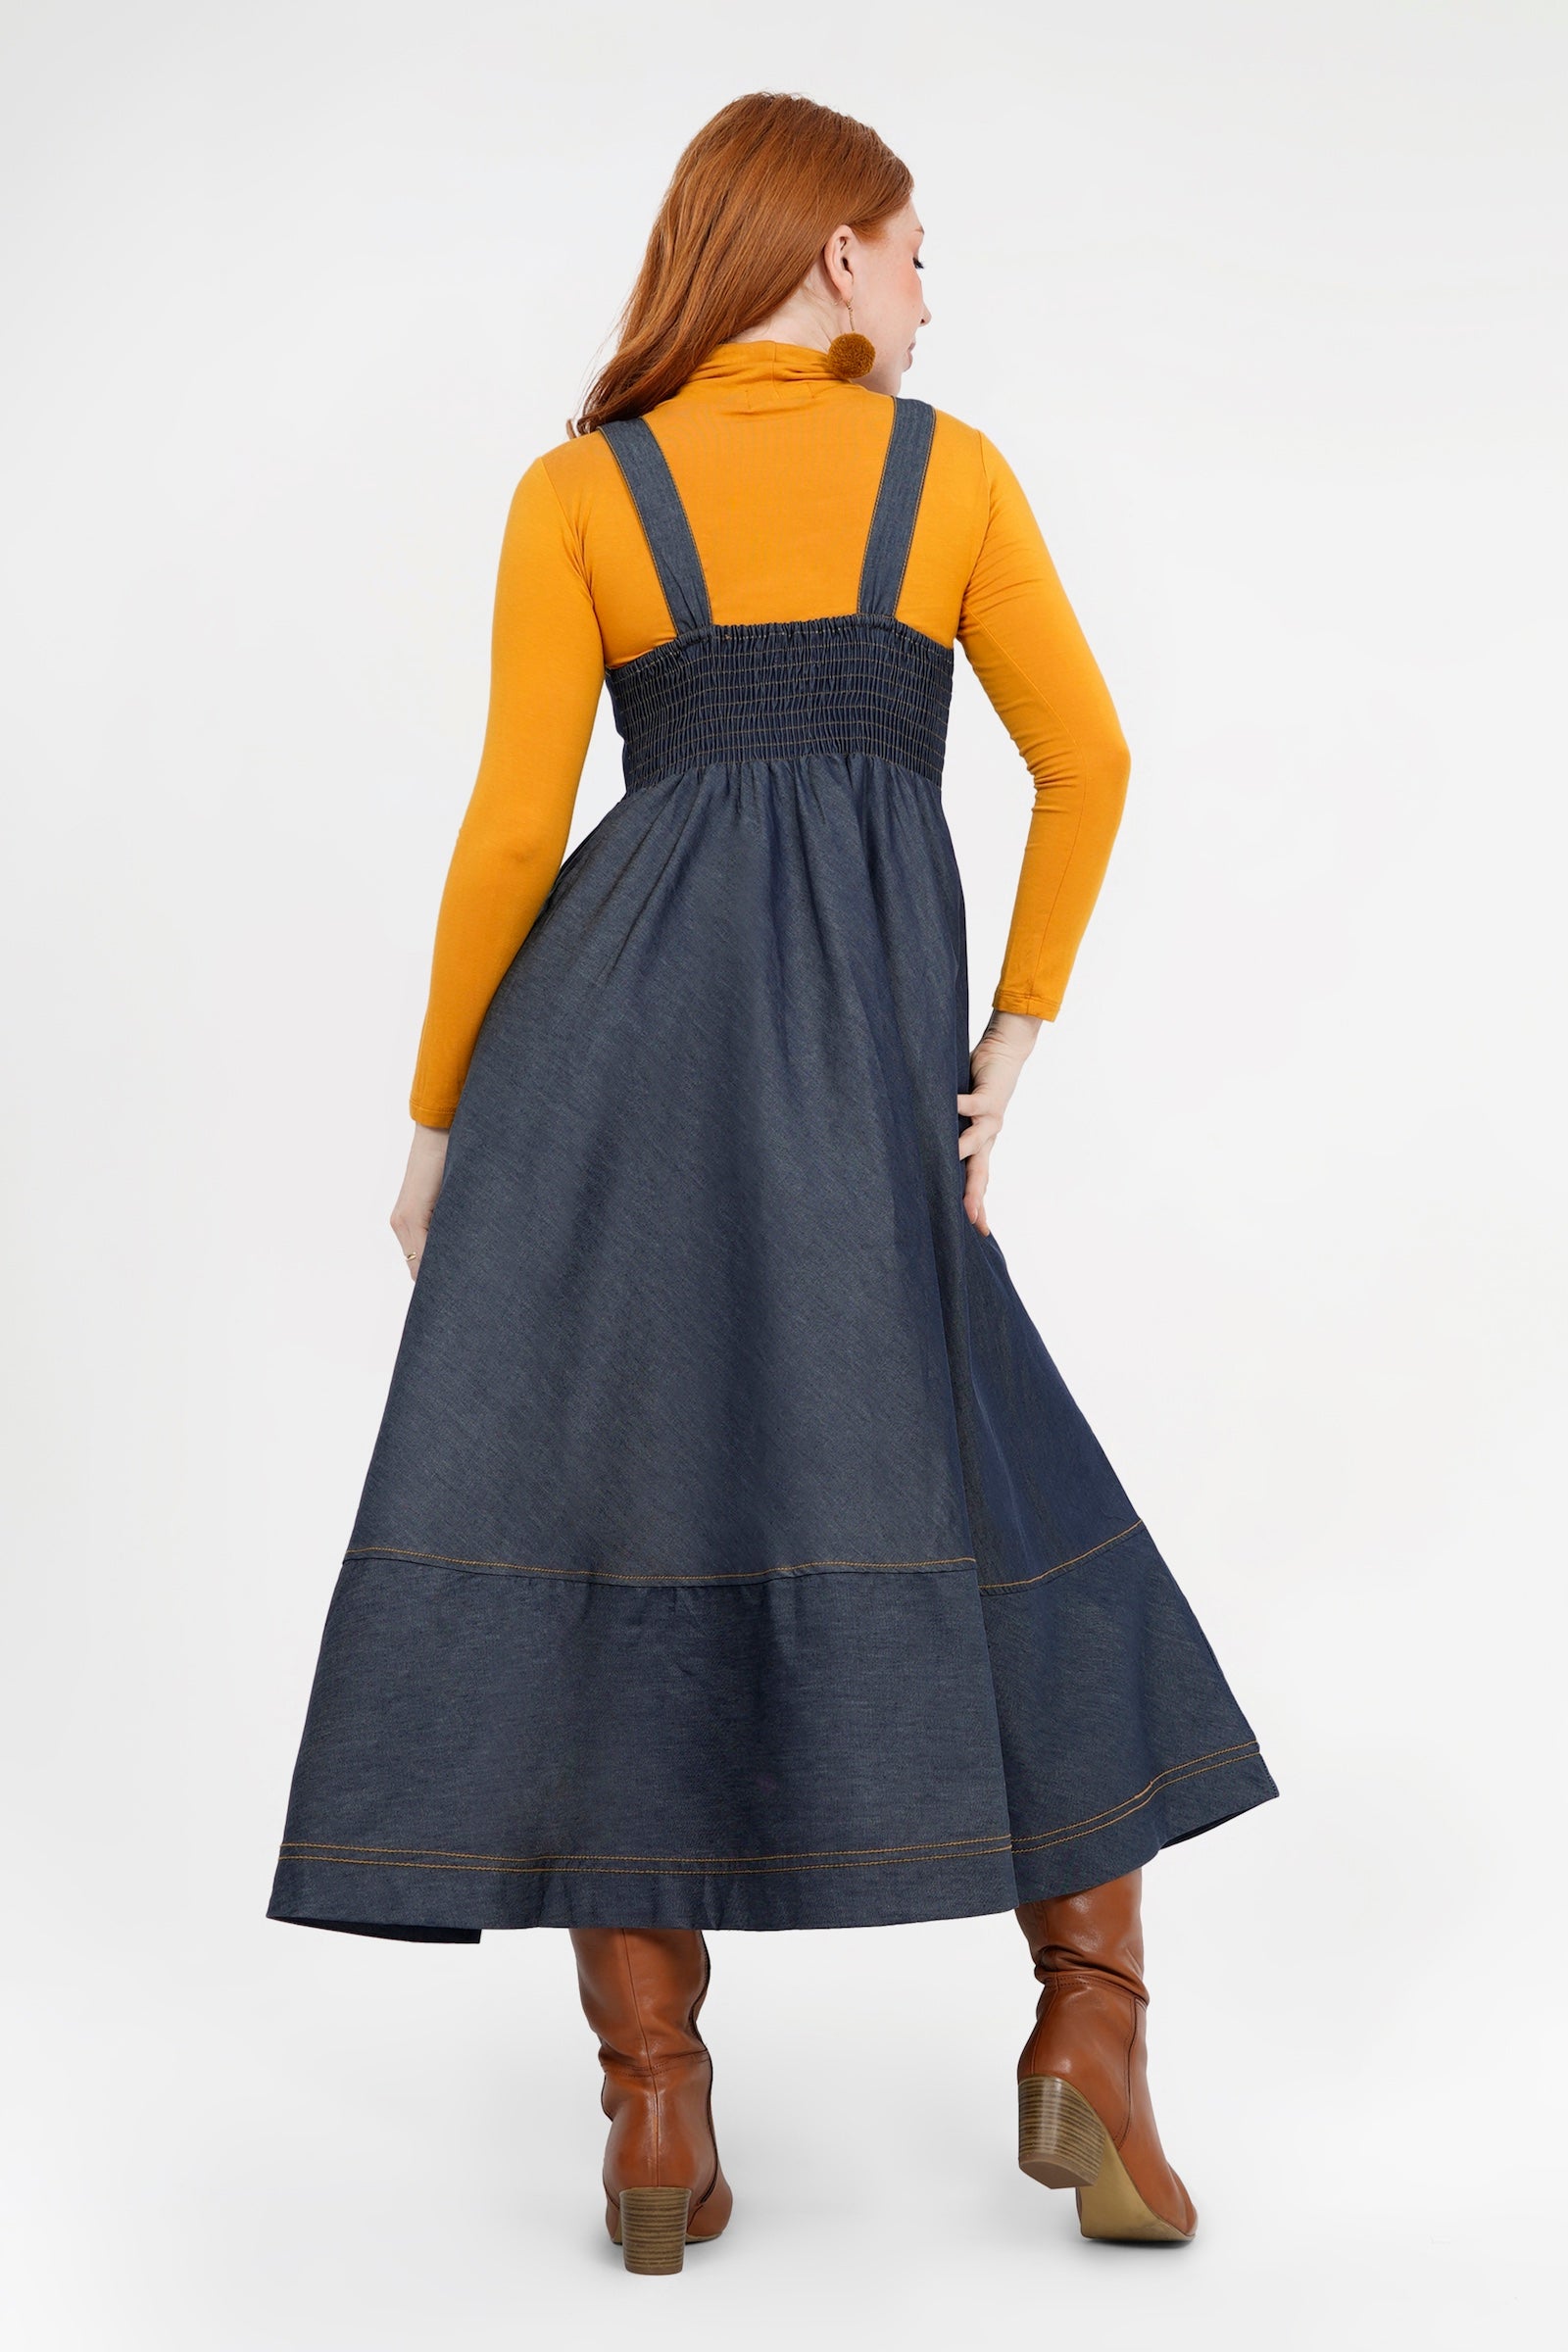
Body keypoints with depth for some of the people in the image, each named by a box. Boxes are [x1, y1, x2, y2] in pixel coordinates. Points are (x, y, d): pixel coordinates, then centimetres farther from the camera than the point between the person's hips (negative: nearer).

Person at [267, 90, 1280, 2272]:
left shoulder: (579, 490, 7)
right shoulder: (953, 470, 11)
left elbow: (515, 826, 1)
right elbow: (1087, 760, 8)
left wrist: (436, 1118, 9)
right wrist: (1013, 1040, 12)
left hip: (614, 1025, 0)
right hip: (873, 1047, 1)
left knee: (613, 1528, 4)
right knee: (1018, 1525, 13)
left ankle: (658, 2119, 1)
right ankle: (1088, 2041, 4)